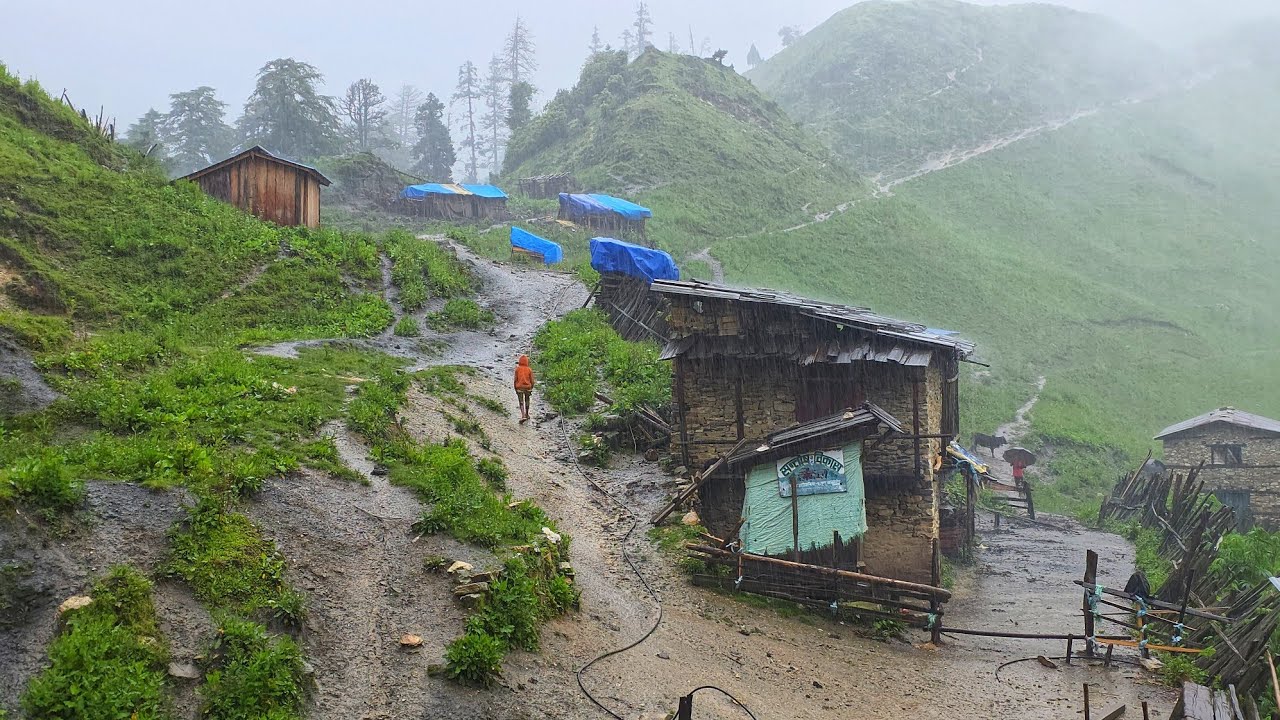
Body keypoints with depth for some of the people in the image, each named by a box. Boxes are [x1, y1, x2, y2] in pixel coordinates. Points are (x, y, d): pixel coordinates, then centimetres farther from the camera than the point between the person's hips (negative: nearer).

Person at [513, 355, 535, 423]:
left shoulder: (517, 369, -8)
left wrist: (515, 389, 5)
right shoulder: (529, 369, -6)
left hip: (519, 388, -1)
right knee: (527, 401, 21)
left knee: (521, 403, 0)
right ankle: (526, 415, 32)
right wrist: (531, 389, 9)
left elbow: (515, 380, -6)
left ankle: (523, 416, -15)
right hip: (527, 387, 1)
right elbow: (532, 381, -4)